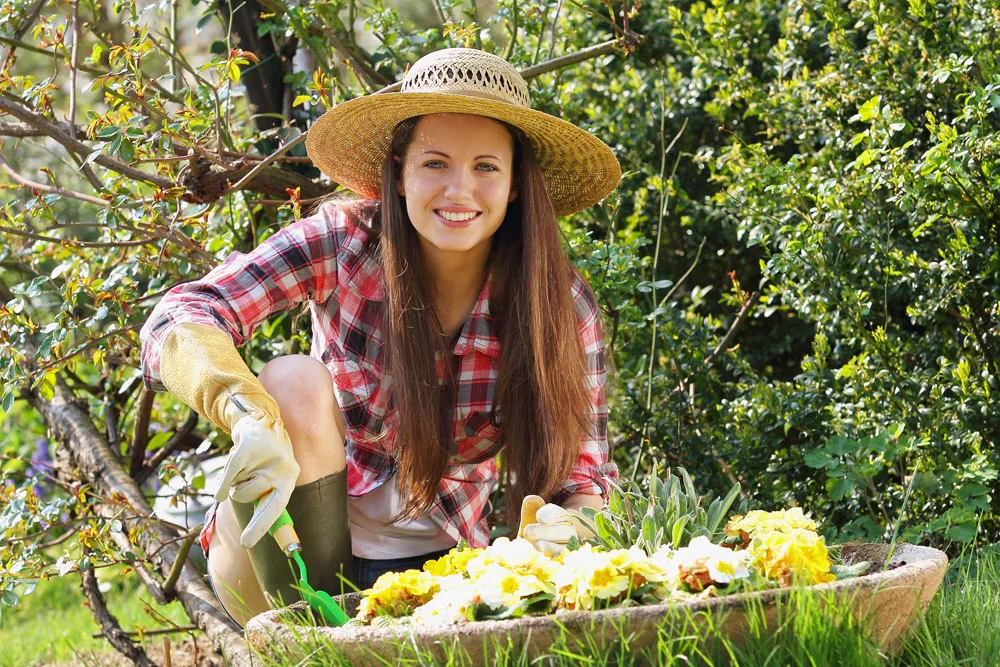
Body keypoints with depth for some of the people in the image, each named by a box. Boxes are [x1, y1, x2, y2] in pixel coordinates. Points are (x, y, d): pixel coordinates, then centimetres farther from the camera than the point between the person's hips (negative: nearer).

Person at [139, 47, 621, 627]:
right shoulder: (345, 241, -16)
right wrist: (253, 416, -48)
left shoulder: (560, 303, -12)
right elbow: (180, 321, -27)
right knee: (296, 381, -27)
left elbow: (585, 481, -8)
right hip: (292, 565, 0)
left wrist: (566, 534, -33)